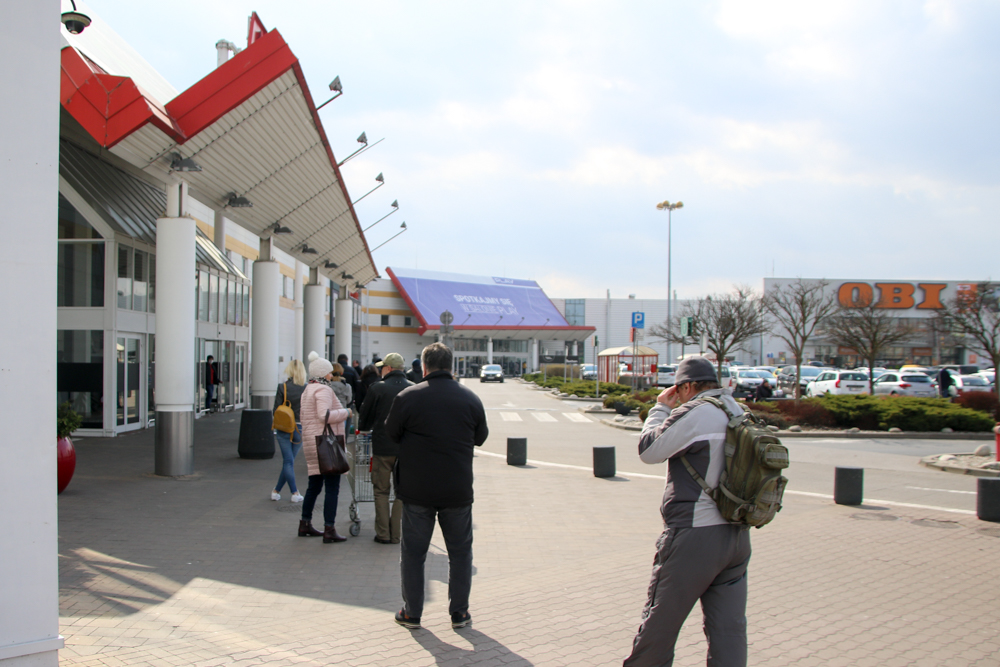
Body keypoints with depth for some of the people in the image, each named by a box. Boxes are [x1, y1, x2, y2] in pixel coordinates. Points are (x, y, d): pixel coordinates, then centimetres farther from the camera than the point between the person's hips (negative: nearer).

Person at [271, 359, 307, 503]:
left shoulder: (282, 387, -9)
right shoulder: (307, 389, -6)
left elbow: (276, 410, -7)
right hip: (300, 429, 1)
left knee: (288, 461, 5)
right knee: (289, 460, 13)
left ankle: (295, 492, 1)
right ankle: (277, 490, 18)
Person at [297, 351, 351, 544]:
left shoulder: (308, 390, 18)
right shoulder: (323, 390, -13)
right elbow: (325, 415, -26)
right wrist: (345, 412, -14)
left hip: (311, 444, 10)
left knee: (314, 486, 18)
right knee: (332, 488, -6)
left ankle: (305, 524, 25)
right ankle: (329, 530, -6)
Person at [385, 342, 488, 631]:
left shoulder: (407, 397, -9)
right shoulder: (470, 398, -1)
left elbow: (391, 432, 4)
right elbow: (480, 437, 11)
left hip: (417, 489, -1)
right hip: (458, 489, 2)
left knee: (413, 551, 11)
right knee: (460, 551, 14)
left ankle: (411, 613, 18)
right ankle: (459, 612, 19)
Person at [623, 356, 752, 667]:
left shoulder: (694, 412, -14)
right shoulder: (741, 413, 10)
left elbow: (649, 451, -8)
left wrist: (660, 408, 6)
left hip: (694, 536, -7)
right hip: (737, 536, 7)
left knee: (660, 621, 9)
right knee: (729, 630, 8)